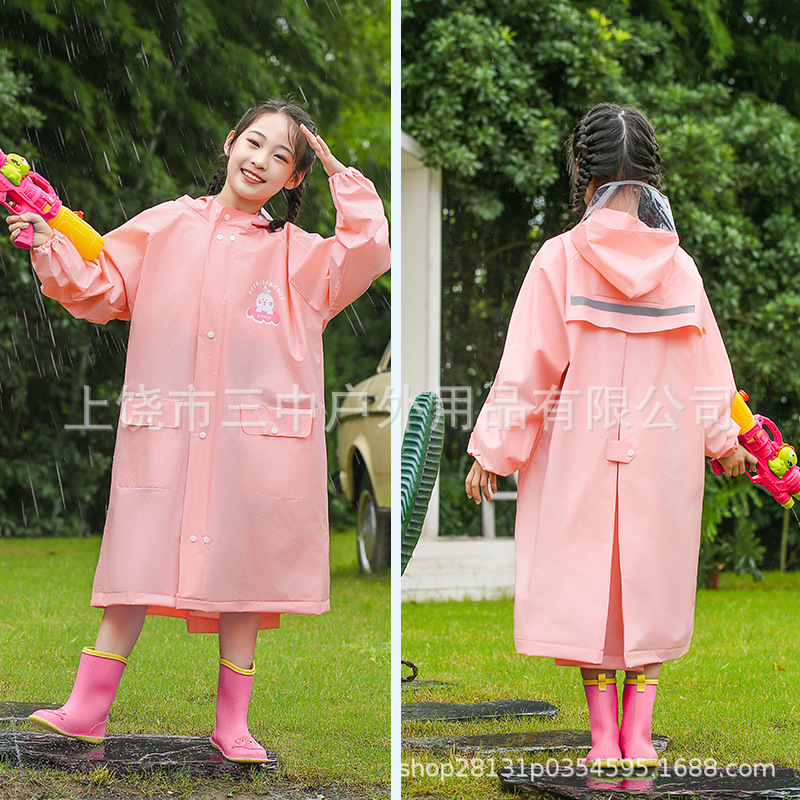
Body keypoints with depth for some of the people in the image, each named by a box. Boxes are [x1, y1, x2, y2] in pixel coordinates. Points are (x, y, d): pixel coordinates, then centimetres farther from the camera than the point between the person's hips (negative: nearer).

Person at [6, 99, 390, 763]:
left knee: (241, 574, 4)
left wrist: (340, 173, -1)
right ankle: (88, 709, 7)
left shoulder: (298, 254, 9)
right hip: (164, 435, 0)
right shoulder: (166, 227, 10)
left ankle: (232, 722, 14)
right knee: (138, 564, -1)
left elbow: (367, 253, -5)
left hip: (254, 439, 0)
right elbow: (101, 289, 11)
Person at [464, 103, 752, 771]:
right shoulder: (679, 267, -2)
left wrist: (492, 451, 1)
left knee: (587, 584, 7)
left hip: (578, 455, -2)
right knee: (649, 586, 12)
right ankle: (638, 734, 13)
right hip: (661, 461, 2)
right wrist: (724, 441, 24)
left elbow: (528, 365, -8)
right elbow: (706, 368, 7)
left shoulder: (560, 259, -9)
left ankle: (604, 737, 10)